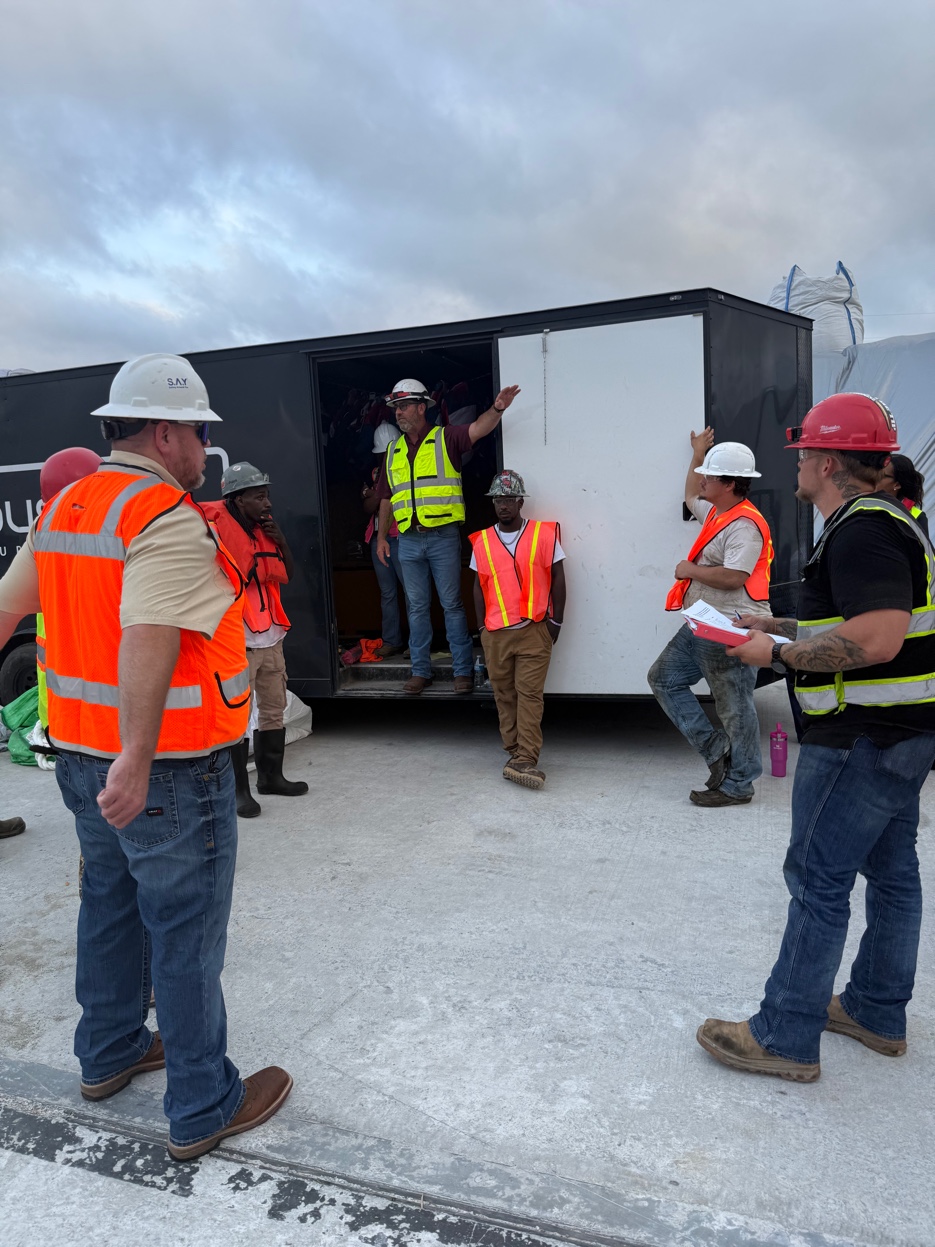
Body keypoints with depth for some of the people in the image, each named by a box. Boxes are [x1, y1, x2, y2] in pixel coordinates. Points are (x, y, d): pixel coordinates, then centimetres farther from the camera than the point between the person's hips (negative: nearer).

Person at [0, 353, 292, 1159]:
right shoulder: (168, 519, -20)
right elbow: (148, 639, -33)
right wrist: (137, 758, -39)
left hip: (79, 752, 9)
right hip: (172, 769, -9)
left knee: (111, 903, 24)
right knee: (186, 935, 4)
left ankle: (109, 1052, 43)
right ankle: (203, 1110, 20)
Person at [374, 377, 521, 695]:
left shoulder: (445, 438, -1)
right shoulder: (394, 451, 14)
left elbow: (479, 428, -20)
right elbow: (387, 498, 18)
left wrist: (497, 409, -40)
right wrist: (381, 536, 15)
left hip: (443, 537, -5)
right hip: (408, 540, 5)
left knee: (451, 605, 1)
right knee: (417, 607, 10)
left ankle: (463, 670, 9)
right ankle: (420, 670, 20)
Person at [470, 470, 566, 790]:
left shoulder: (543, 534, 1)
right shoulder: (482, 541, 8)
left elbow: (557, 577, 3)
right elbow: (479, 586, 13)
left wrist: (556, 621, -1)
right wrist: (483, 626, 8)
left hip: (534, 631, -3)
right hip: (495, 634, 3)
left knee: (529, 694, -9)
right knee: (504, 696, 7)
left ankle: (525, 760, -11)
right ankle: (516, 753, 17)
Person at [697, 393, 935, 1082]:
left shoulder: (862, 531, -19)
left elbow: (877, 638, -30)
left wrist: (778, 654, -20)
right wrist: (778, 626, 16)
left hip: (863, 739, -11)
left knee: (818, 879, -3)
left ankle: (786, 1038, 7)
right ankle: (877, 1013, 32)